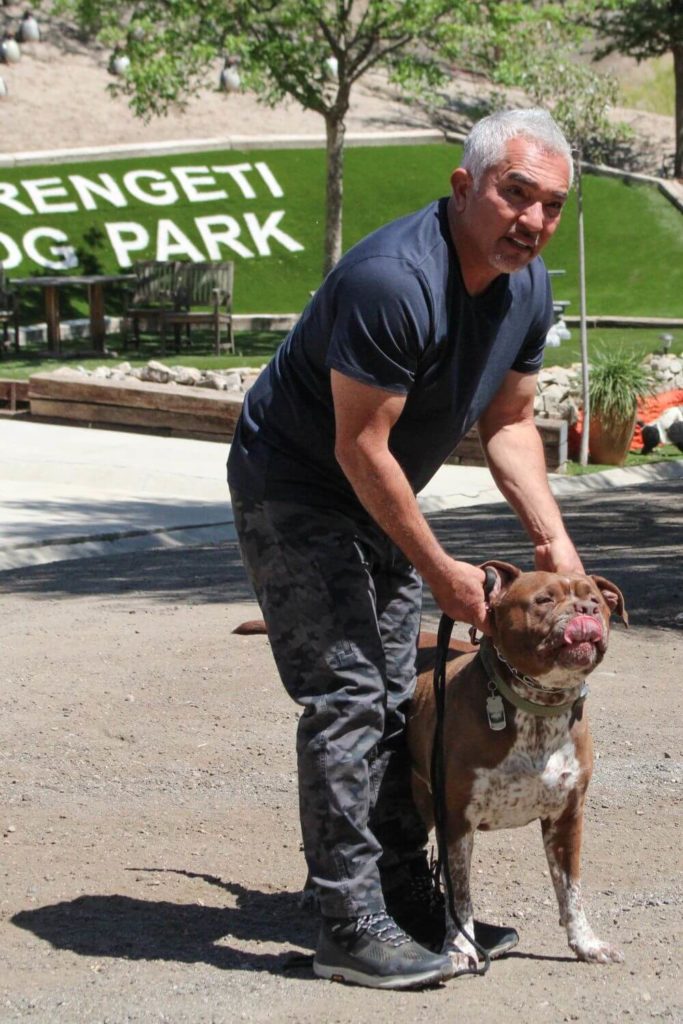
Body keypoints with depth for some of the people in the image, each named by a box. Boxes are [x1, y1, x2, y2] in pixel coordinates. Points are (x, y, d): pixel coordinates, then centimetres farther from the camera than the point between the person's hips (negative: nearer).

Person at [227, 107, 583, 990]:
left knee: (395, 701, 10)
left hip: (378, 502, 9)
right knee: (345, 694, -15)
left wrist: (552, 537, -5)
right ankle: (352, 928, -14)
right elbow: (361, 446, -28)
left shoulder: (527, 287, -4)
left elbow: (508, 421, 8)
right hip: (292, 489, -9)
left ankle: (405, 898, 18)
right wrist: (439, 572, -21)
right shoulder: (393, 281, -32)